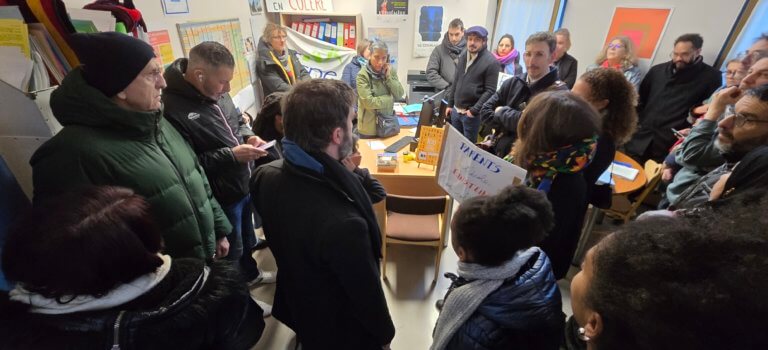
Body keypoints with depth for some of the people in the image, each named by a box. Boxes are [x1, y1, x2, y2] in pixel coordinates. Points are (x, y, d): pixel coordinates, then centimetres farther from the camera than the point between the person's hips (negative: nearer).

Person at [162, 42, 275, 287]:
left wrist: (248, 136, -6)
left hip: (244, 184, 8)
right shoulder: (172, 109, -27)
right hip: (220, 198, -8)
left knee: (247, 240, 29)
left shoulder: (216, 92, -1)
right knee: (231, 251, 17)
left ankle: (251, 274, 54)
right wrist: (231, 155, -27)